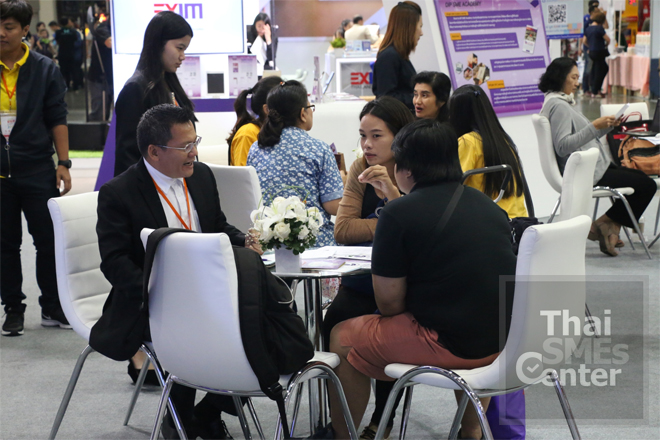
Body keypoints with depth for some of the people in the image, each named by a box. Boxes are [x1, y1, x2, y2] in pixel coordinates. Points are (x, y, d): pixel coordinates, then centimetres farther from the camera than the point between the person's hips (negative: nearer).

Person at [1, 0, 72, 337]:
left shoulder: (45, 69, 1)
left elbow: (57, 118, 4)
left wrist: (63, 163, -2)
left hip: (37, 169, -1)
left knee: (48, 241, 5)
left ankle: (52, 308, 18)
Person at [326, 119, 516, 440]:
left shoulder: (398, 213, -11)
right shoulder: (489, 205, 9)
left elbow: (389, 302, -10)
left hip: (447, 343, -7)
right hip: (503, 341, 7)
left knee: (343, 338, 13)